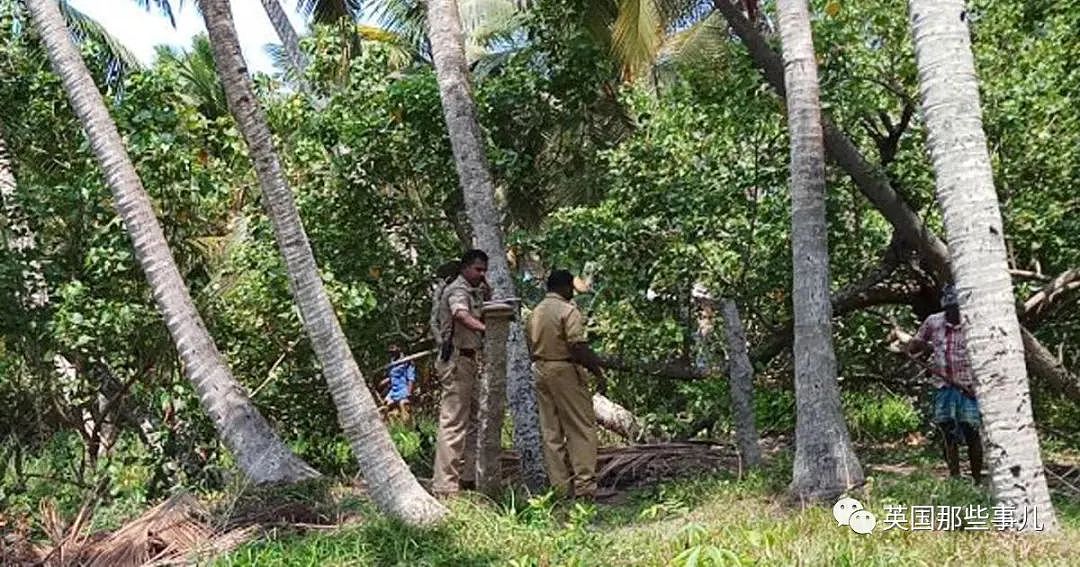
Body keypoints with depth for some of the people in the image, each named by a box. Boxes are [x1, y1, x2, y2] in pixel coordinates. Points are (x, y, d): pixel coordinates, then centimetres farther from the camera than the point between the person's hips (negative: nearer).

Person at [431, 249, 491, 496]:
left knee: (472, 420, 15)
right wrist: (485, 329, -54)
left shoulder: (474, 292, 19)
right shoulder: (458, 291, -14)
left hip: (471, 361, 10)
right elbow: (462, 315, -35)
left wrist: (485, 289, 6)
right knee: (453, 423, -11)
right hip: (457, 360, -10)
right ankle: (445, 485, -10)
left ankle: (468, 477, 24)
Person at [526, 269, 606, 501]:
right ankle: (584, 485, -5)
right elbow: (578, 348, -19)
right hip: (565, 371, -8)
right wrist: (598, 372, -13)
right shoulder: (568, 311, -11)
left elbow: (531, 346, 15)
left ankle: (560, 486, 11)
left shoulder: (535, 313, 13)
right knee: (582, 428, -2)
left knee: (551, 432, 9)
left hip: (539, 371, 8)